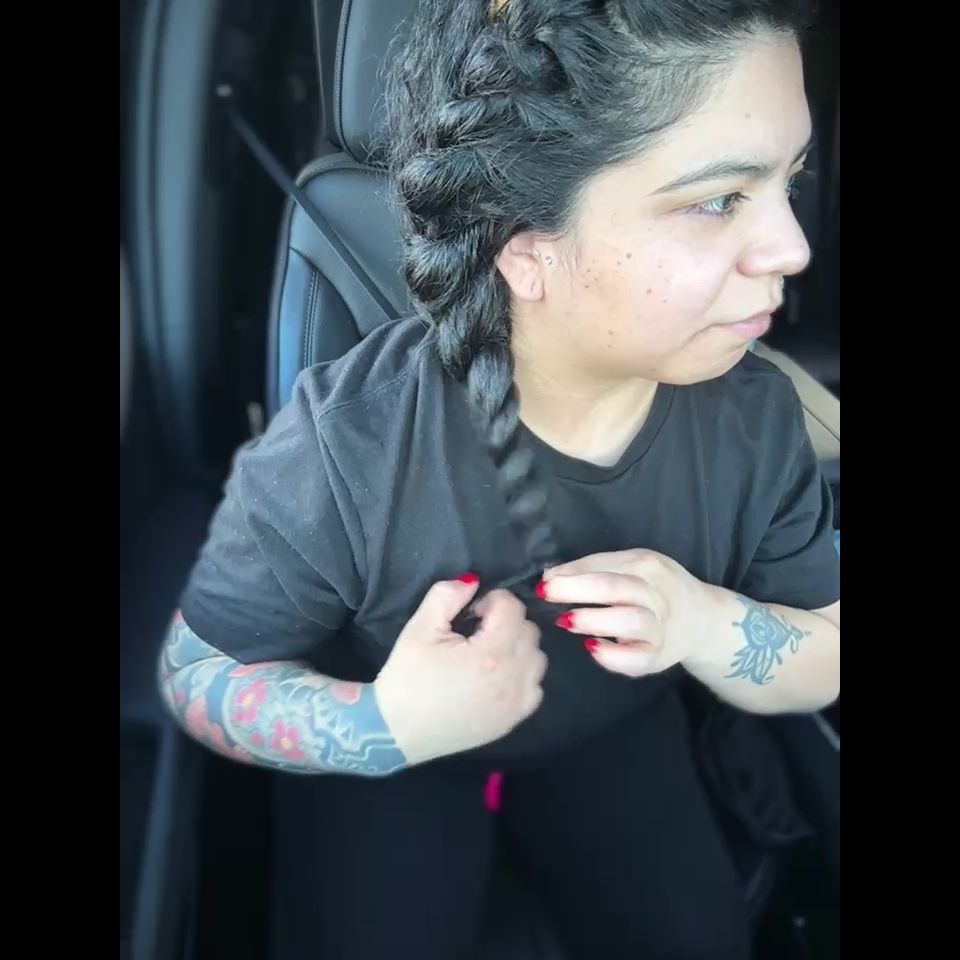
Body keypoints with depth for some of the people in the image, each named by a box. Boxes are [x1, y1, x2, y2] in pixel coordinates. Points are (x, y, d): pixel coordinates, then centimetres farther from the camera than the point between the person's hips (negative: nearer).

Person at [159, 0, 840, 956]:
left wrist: (706, 622, -32)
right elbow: (198, 674, -20)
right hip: (398, 751, -2)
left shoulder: (754, 411, -23)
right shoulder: (342, 445, -37)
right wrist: (383, 726, -40)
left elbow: (824, 660, -9)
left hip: (614, 729, 3)